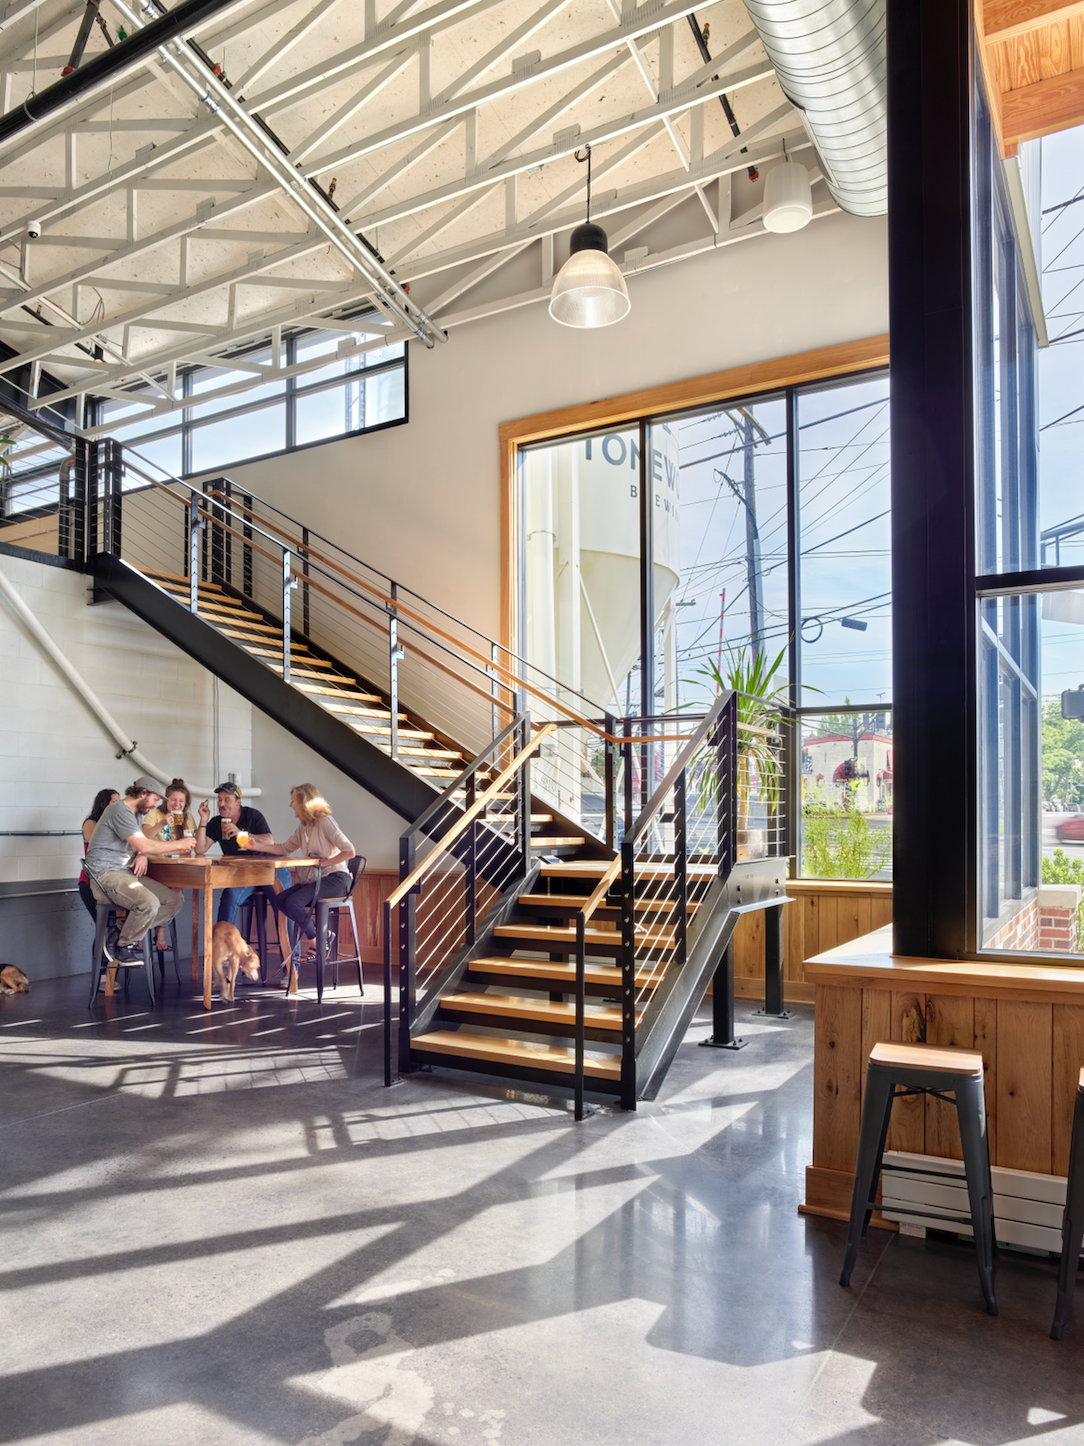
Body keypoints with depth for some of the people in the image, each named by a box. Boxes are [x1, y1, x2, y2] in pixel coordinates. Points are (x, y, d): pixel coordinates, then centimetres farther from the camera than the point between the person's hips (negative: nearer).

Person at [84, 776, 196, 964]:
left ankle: (121, 933, -5)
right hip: (106, 875, -10)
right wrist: (179, 845, -12)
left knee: (174, 901, -6)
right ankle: (123, 947, -8)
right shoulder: (119, 810, -13)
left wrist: (143, 855, -2)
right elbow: (143, 846, -21)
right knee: (149, 903, -33)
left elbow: (143, 847, 24)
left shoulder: (135, 814, 20)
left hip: (127, 874, 10)